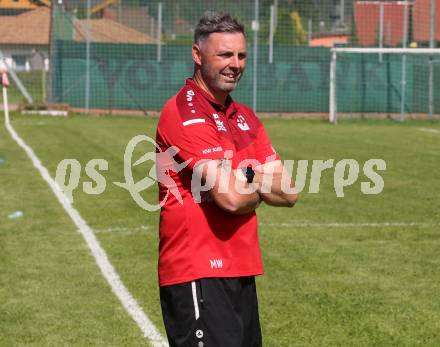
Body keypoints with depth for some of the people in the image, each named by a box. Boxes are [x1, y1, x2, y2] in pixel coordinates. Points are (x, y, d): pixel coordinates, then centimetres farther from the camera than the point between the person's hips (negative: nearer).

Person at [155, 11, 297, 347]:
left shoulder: (244, 116, 16)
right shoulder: (185, 113, -12)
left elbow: (288, 193, 10)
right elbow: (231, 198, -20)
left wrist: (246, 179, -9)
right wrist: (260, 188, 2)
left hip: (241, 273, 9)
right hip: (198, 276, -9)